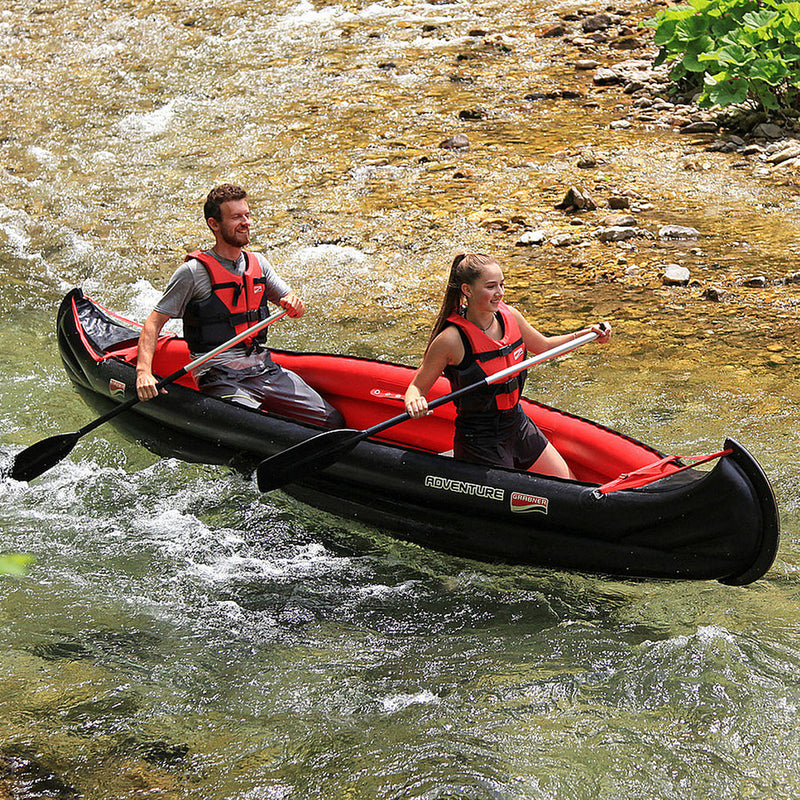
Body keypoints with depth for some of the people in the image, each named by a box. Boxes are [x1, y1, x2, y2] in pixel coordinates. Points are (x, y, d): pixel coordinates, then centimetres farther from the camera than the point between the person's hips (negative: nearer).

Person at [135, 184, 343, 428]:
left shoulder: (258, 263, 12)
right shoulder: (193, 272, -7)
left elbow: (296, 306, 20)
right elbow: (154, 323, -7)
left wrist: (294, 302, -6)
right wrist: (144, 372, -22)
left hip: (265, 370, 6)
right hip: (220, 378, -6)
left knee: (333, 421, -8)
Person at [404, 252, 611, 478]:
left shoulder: (509, 316, -3)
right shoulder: (451, 339, -21)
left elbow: (544, 346, 16)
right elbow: (417, 386, -13)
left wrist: (587, 334, 5)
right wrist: (414, 401, -35)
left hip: (518, 427, 7)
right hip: (478, 441, -7)